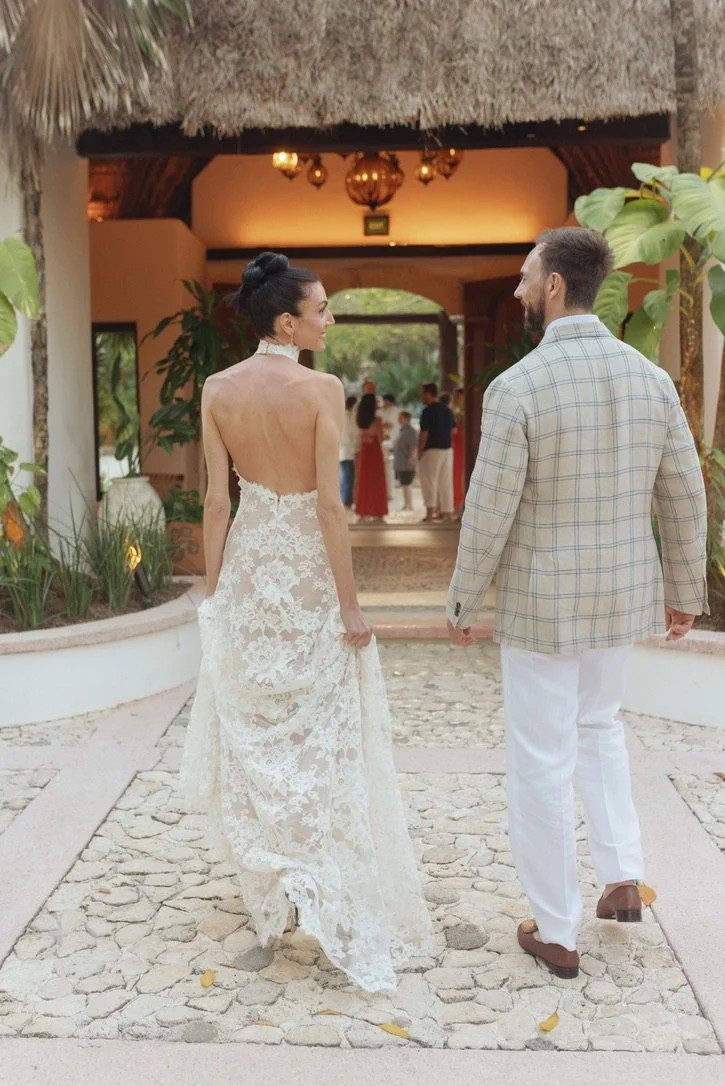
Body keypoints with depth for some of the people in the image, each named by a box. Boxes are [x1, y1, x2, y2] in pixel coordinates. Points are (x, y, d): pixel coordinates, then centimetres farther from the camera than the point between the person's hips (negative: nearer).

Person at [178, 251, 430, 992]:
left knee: (254, 732, 16)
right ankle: (340, 907, 10)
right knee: (321, 737, 6)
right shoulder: (322, 389, -13)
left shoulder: (218, 390, -2)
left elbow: (216, 500, -1)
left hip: (249, 564, 4)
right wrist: (351, 603, -10)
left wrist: (214, 590, 7)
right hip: (308, 570, -4)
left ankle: (269, 889, 27)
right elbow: (330, 502, -15)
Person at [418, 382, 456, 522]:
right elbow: (452, 431, 12)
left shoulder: (428, 411, -14)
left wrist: (419, 452, -7)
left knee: (429, 482, -2)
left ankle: (430, 512, -9)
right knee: (446, 482, 10)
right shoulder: (447, 411, 9)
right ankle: (448, 512, 12)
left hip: (431, 450, -7)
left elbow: (423, 434, -15)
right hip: (447, 450, 7)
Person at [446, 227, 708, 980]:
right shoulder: (650, 377, -3)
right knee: (596, 723, 30)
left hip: (540, 601, -5)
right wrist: (684, 591, 16)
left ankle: (556, 934, 20)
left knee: (540, 761, 9)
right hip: (620, 593, 5)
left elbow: (488, 516, -17)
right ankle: (621, 876, 25)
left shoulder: (515, 387, -20)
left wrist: (461, 606, -2)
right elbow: (683, 498, 2)